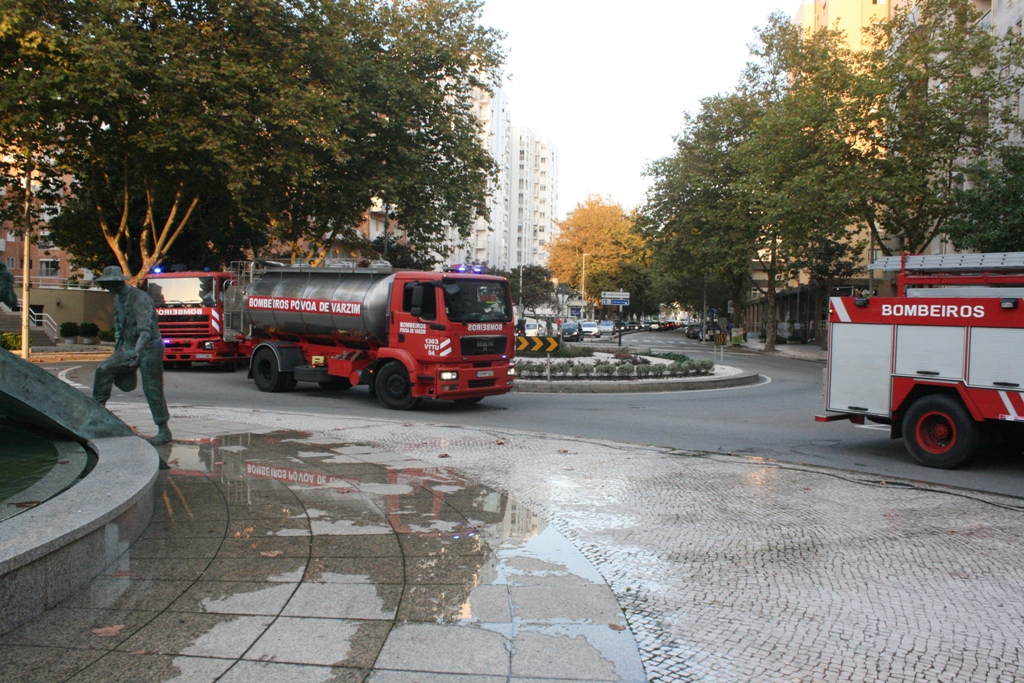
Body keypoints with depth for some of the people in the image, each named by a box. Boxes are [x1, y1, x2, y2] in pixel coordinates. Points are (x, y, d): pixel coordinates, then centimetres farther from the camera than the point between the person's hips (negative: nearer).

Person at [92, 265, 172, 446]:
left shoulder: (141, 299, -19)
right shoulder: (117, 300, 9)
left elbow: (145, 329, -30)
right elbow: (118, 327, 20)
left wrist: (137, 352, -42)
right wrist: (117, 352, 18)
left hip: (150, 348, -8)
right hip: (129, 348, 8)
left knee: (152, 389, -6)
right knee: (104, 370, -5)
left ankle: (164, 432, 1)